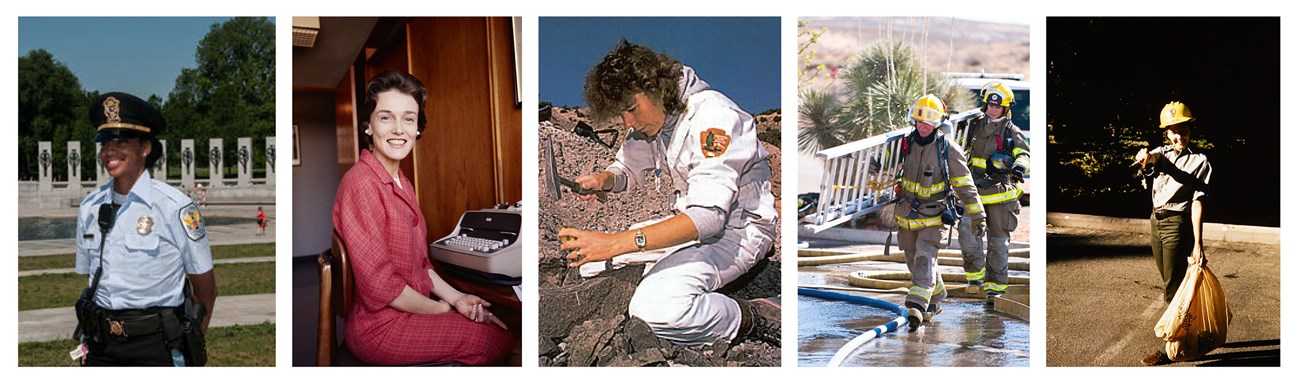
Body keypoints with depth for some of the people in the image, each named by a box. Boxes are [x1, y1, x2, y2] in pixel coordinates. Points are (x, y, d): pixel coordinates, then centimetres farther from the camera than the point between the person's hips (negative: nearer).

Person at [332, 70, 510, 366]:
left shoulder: (401, 182, 10)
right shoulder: (360, 184, -20)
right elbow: (380, 285, -22)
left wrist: (455, 297, -1)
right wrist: (446, 309, -11)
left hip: (412, 306, 9)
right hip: (381, 327, -9)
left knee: (500, 322, 8)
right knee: (497, 338, -7)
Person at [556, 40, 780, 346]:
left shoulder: (713, 115, -26)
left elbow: (707, 216, -35)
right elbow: (629, 168, 15)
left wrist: (616, 243, -43)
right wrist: (604, 180, -13)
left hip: (740, 227, -9)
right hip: (693, 222, 9)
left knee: (653, 307, -31)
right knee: (593, 262, 3)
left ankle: (755, 320, -11)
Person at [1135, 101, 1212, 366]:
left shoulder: (1200, 162, -7)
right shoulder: (1163, 152, 9)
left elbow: (1197, 203, -14)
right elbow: (1154, 158, -16)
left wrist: (1197, 244, -20)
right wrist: (1145, 157, -42)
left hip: (1177, 224, -6)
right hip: (1156, 222, 6)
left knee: (1174, 287, -5)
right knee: (1169, 284, 14)